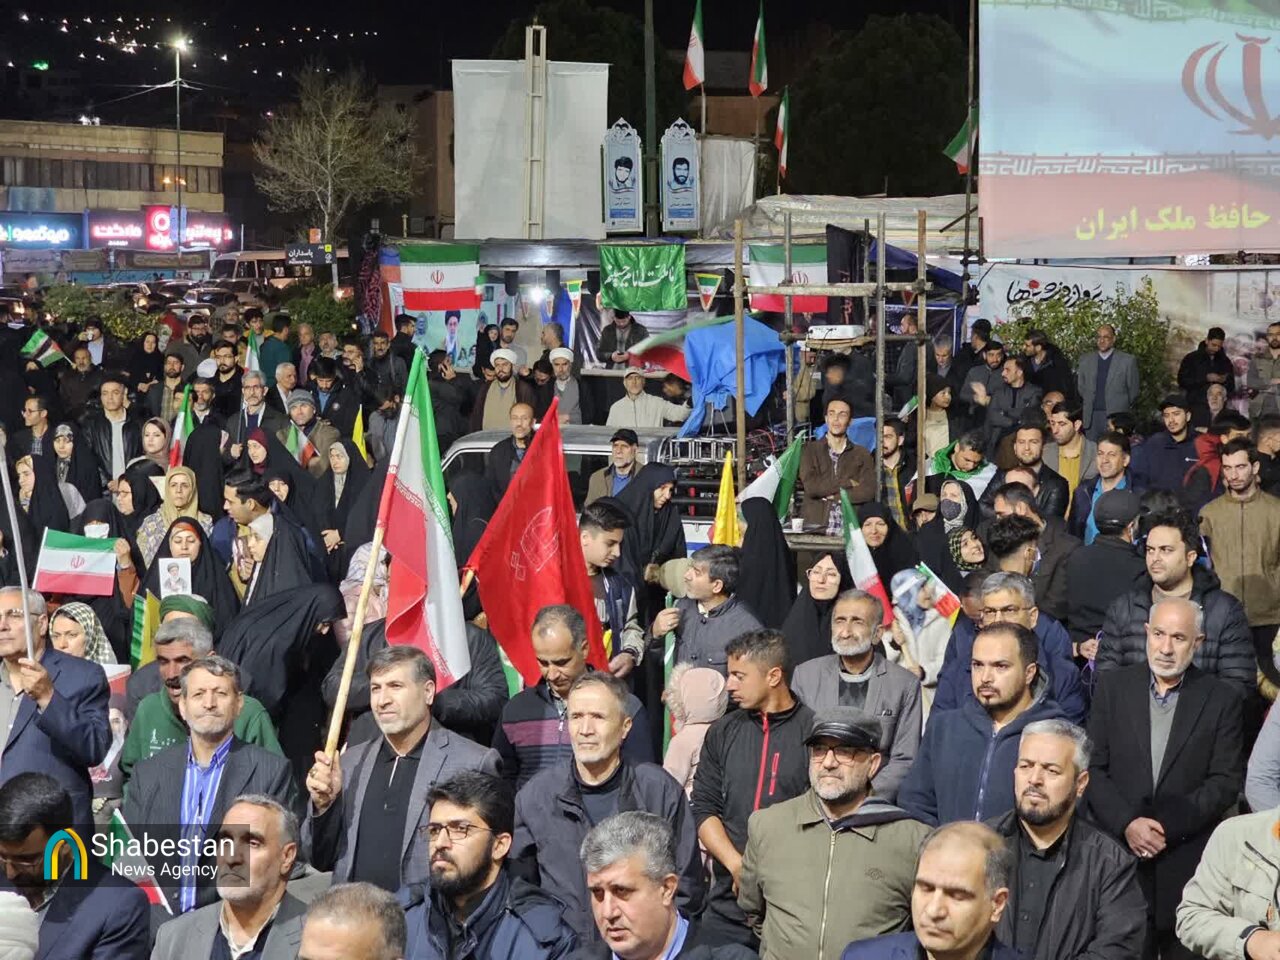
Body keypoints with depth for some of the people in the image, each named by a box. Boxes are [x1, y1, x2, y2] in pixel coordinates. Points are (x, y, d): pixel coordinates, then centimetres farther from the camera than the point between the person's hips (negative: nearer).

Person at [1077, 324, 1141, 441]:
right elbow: (1080, 387, 17)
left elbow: (1133, 390, 6)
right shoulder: (1085, 360, 13)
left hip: (1117, 418, -3)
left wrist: (1123, 408, 10)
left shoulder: (1128, 360, 3)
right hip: (1091, 417, 3)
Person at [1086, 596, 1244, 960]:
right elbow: (1093, 768, 3)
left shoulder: (1221, 699, 3)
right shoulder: (1112, 687, 6)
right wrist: (1126, 823, -11)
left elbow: (1224, 782, -2)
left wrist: (1168, 827, -12)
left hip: (1189, 862, -1)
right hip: (1120, 851, 1)